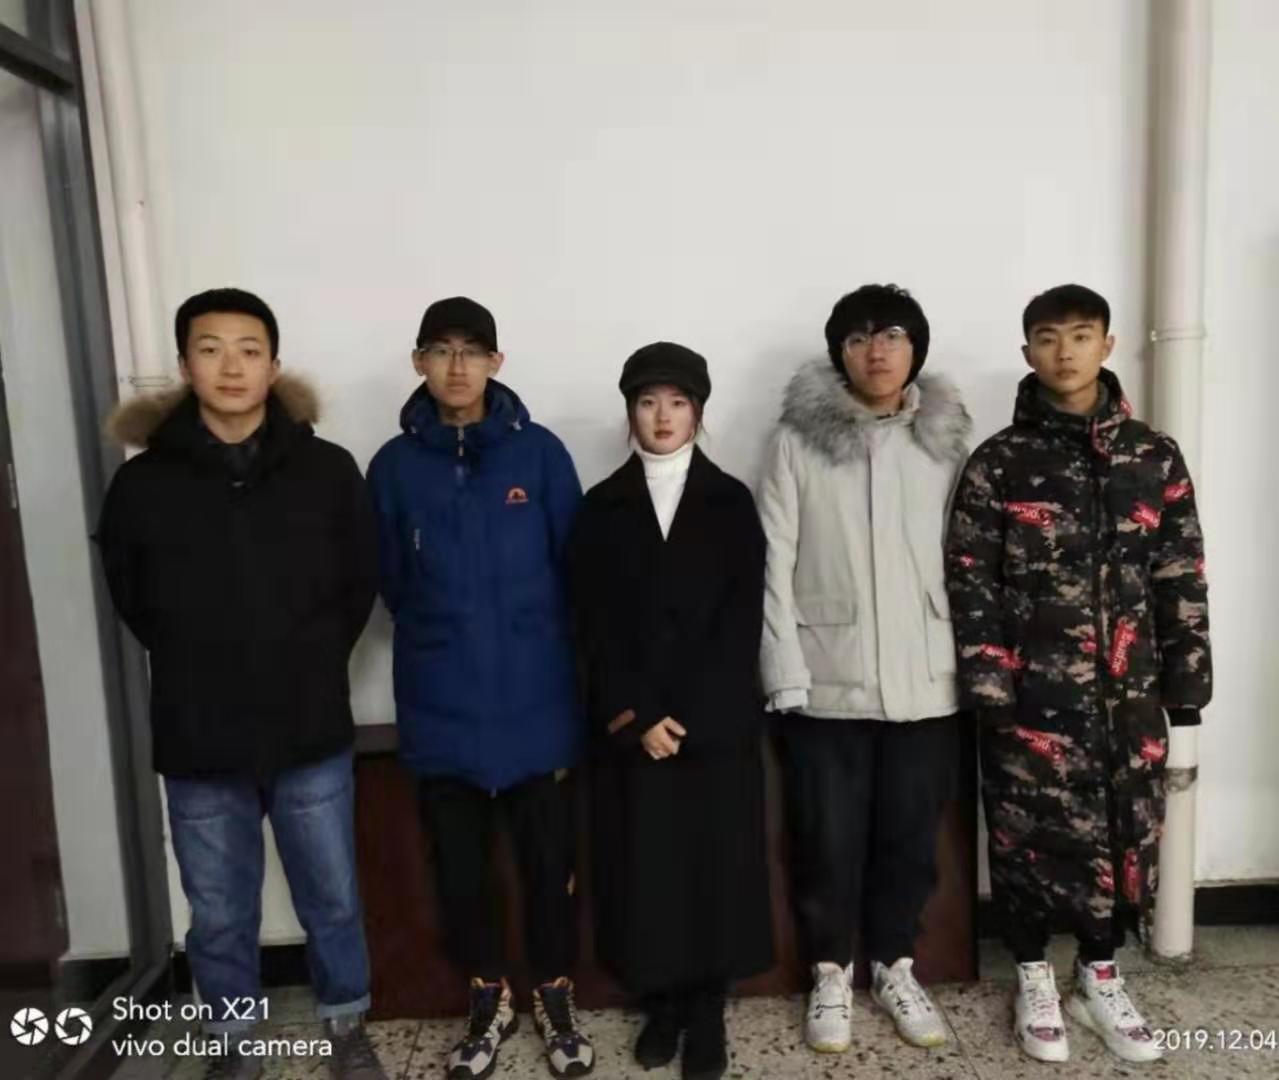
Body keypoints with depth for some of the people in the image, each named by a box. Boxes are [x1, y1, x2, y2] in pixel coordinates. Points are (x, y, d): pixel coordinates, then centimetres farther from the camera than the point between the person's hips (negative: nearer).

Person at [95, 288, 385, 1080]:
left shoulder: (329, 471, -8)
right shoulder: (144, 483, -7)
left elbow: (361, 585, 4)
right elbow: (131, 599, 8)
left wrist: (310, 662, 5)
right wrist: (198, 672, 7)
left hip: (312, 733, 0)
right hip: (198, 744, 1)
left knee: (333, 900, 16)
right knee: (219, 914, 17)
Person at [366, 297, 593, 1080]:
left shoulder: (540, 452, -3)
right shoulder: (395, 465, 1)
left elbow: (575, 570, -1)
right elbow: (393, 582, 7)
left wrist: (527, 637, 0)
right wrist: (449, 638, 5)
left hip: (536, 698, -1)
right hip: (440, 705, 2)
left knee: (549, 859, 10)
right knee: (461, 865, 13)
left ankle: (557, 998, 32)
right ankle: (490, 1000, 34)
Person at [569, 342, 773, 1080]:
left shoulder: (732, 501, 3)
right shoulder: (602, 507, 5)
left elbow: (742, 618, -3)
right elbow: (596, 625, -1)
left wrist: (688, 716, -11)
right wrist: (635, 716, -11)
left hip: (719, 721, 0)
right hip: (630, 723, 1)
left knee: (718, 861, 5)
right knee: (645, 864, 5)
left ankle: (708, 1009, 23)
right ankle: (662, 1002, 25)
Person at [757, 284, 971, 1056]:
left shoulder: (946, 440, 5)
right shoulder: (799, 439, -3)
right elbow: (774, 565, -5)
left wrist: (973, 668, 1)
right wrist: (786, 676, -10)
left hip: (925, 684, 2)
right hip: (826, 683, -2)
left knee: (910, 837, 14)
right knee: (827, 840, 10)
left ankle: (896, 967, 37)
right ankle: (831, 975, 32)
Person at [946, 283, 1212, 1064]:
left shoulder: (1156, 457, 5)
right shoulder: (1000, 462, -3)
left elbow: (1182, 580, 6)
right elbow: (970, 580, -5)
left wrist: (1184, 682, 3)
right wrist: (988, 683, -11)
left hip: (1128, 692, 3)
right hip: (1031, 693, -2)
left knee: (1123, 831, 12)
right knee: (1031, 835, 7)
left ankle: (1101, 978, 34)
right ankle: (1035, 981, 29)